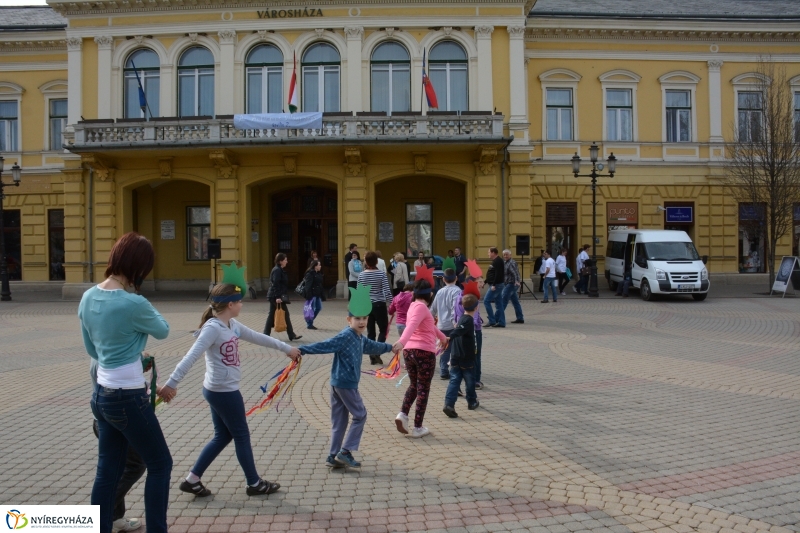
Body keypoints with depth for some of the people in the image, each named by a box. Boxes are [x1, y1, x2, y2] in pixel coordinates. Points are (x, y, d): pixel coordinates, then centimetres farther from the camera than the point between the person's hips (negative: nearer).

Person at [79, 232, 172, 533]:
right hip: (128, 398, -8)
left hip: (102, 395, 8)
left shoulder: (88, 297, 2)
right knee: (160, 464, 9)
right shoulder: (133, 304, -22)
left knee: (108, 471, 17)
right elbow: (163, 332, -1)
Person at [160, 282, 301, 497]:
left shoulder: (232, 325, 7)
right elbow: (191, 357, -27)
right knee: (242, 436, 6)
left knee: (223, 437, 17)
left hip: (221, 390, 9)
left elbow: (257, 338, 16)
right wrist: (172, 383, -31)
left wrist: (286, 348, 22)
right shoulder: (213, 328, -21)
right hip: (223, 392, -9)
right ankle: (255, 484, 21)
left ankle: (192, 480, 24)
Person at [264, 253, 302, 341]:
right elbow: (276, 284, -21)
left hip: (273, 296, 10)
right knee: (285, 314, -5)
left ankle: (266, 334, 13)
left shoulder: (278, 269, 16)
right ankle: (291, 335, 0)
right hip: (276, 296, -10)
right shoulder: (277, 270, -15)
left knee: (272, 315, 11)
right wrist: (277, 297, -25)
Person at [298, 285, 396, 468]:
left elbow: (372, 346, 33)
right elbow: (325, 345, -26)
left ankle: (333, 456, 19)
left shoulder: (360, 338, 12)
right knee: (360, 415, 3)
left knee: (339, 420, 13)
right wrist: (302, 350, -36)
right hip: (346, 383, -9)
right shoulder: (345, 336, -17)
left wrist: (389, 347, 49)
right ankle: (345, 451, 6)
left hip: (338, 383, 9)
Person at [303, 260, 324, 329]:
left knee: (319, 308, 11)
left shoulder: (319, 274, 13)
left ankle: (310, 322, 25)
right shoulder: (309, 274, -13)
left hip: (317, 294, 9)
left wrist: (322, 294, 12)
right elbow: (307, 285, -17)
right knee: (311, 308, -2)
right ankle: (309, 324, 9)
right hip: (312, 294, -9)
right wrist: (308, 295, -22)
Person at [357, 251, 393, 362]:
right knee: (383, 330, 9)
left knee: (370, 331, 10)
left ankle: (372, 357, 13)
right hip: (379, 305, -3)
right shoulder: (381, 274, -9)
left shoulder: (362, 275, -1)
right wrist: (390, 304, -3)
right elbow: (387, 291, -12)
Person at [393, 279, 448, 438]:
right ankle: (418, 428, 8)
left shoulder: (413, 306, 18)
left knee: (413, 385, 22)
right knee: (423, 389, 3)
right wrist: (402, 341, -46)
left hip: (409, 351, 8)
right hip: (424, 352, -8)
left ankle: (402, 414, 2)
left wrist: (442, 337, 49)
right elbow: (412, 325, -30)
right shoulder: (421, 307, -9)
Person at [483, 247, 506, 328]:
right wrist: (485, 282, 22)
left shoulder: (498, 261, -15)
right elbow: (492, 274, 23)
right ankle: (501, 322, 12)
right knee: (498, 303, 10)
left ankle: (492, 321, -8)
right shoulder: (496, 261, 17)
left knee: (486, 301, -10)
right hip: (497, 285, 10)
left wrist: (494, 285, -26)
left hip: (496, 285, -10)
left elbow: (498, 274, -24)